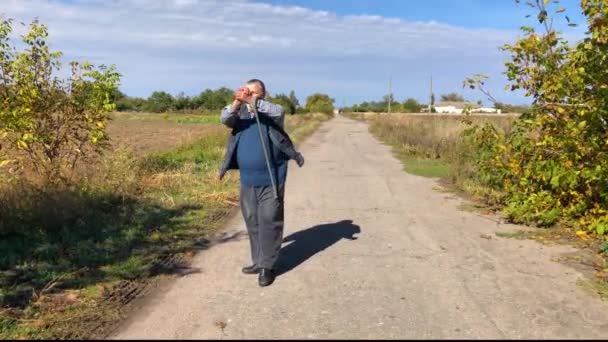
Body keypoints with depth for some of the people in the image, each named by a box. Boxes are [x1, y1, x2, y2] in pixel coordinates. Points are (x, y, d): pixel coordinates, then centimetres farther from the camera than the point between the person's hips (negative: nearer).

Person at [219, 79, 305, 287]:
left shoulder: (272, 114, -1)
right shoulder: (240, 114, 8)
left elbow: (279, 112, -24)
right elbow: (224, 119, -10)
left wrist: (251, 101, -34)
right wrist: (237, 102, -29)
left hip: (271, 180, -4)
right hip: (247, 181, 5)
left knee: (269, 222, -3)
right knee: (252, 223, 13)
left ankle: (268, 266, 8)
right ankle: (258, 261, 27)